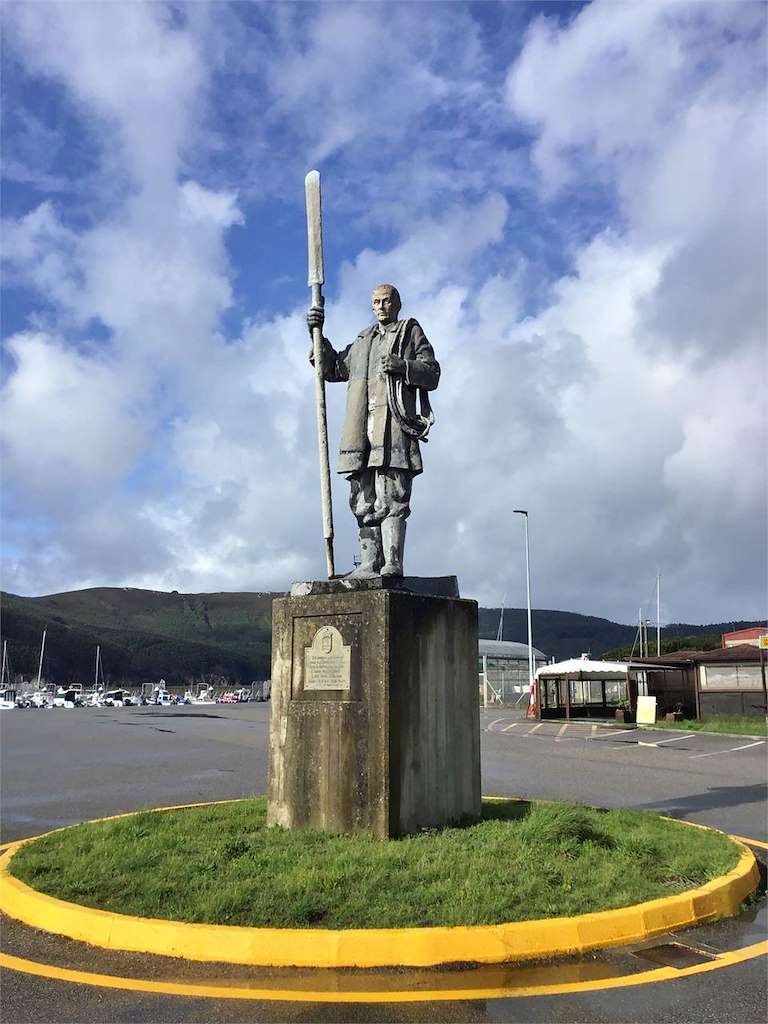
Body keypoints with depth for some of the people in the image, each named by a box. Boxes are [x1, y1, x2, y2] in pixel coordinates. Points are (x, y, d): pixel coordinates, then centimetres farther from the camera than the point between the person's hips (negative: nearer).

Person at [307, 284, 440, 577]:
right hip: (361, 428, 5)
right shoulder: (362, 340, 30)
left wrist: (402, 365, -10)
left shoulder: (411, 332, 16)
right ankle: (370, 563, -1)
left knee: (391, 497, -13)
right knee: (363, 500, -1)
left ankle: (392, 562, -16)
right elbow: (332, 368, 33)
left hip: (394, 424, -5)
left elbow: (432, 374, 7)